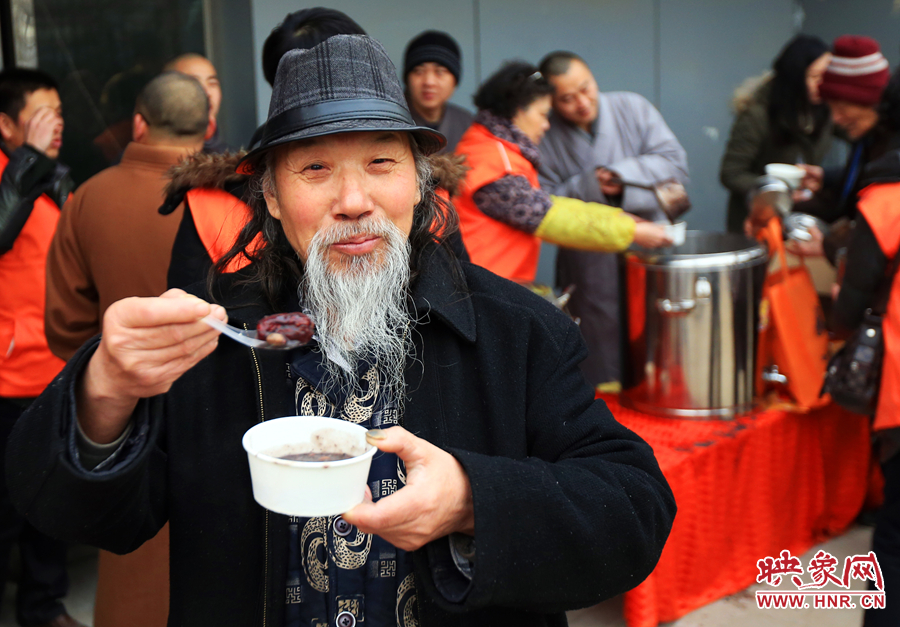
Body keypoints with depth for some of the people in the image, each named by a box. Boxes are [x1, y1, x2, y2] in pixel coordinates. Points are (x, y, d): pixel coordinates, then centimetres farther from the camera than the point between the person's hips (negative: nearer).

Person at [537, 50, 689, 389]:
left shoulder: (633, 108, 2)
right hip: (592, 277, -1)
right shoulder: (544, 139, -3)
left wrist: (624, 175, -15)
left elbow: (674, 164, -3)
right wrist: (589, 187, -18)